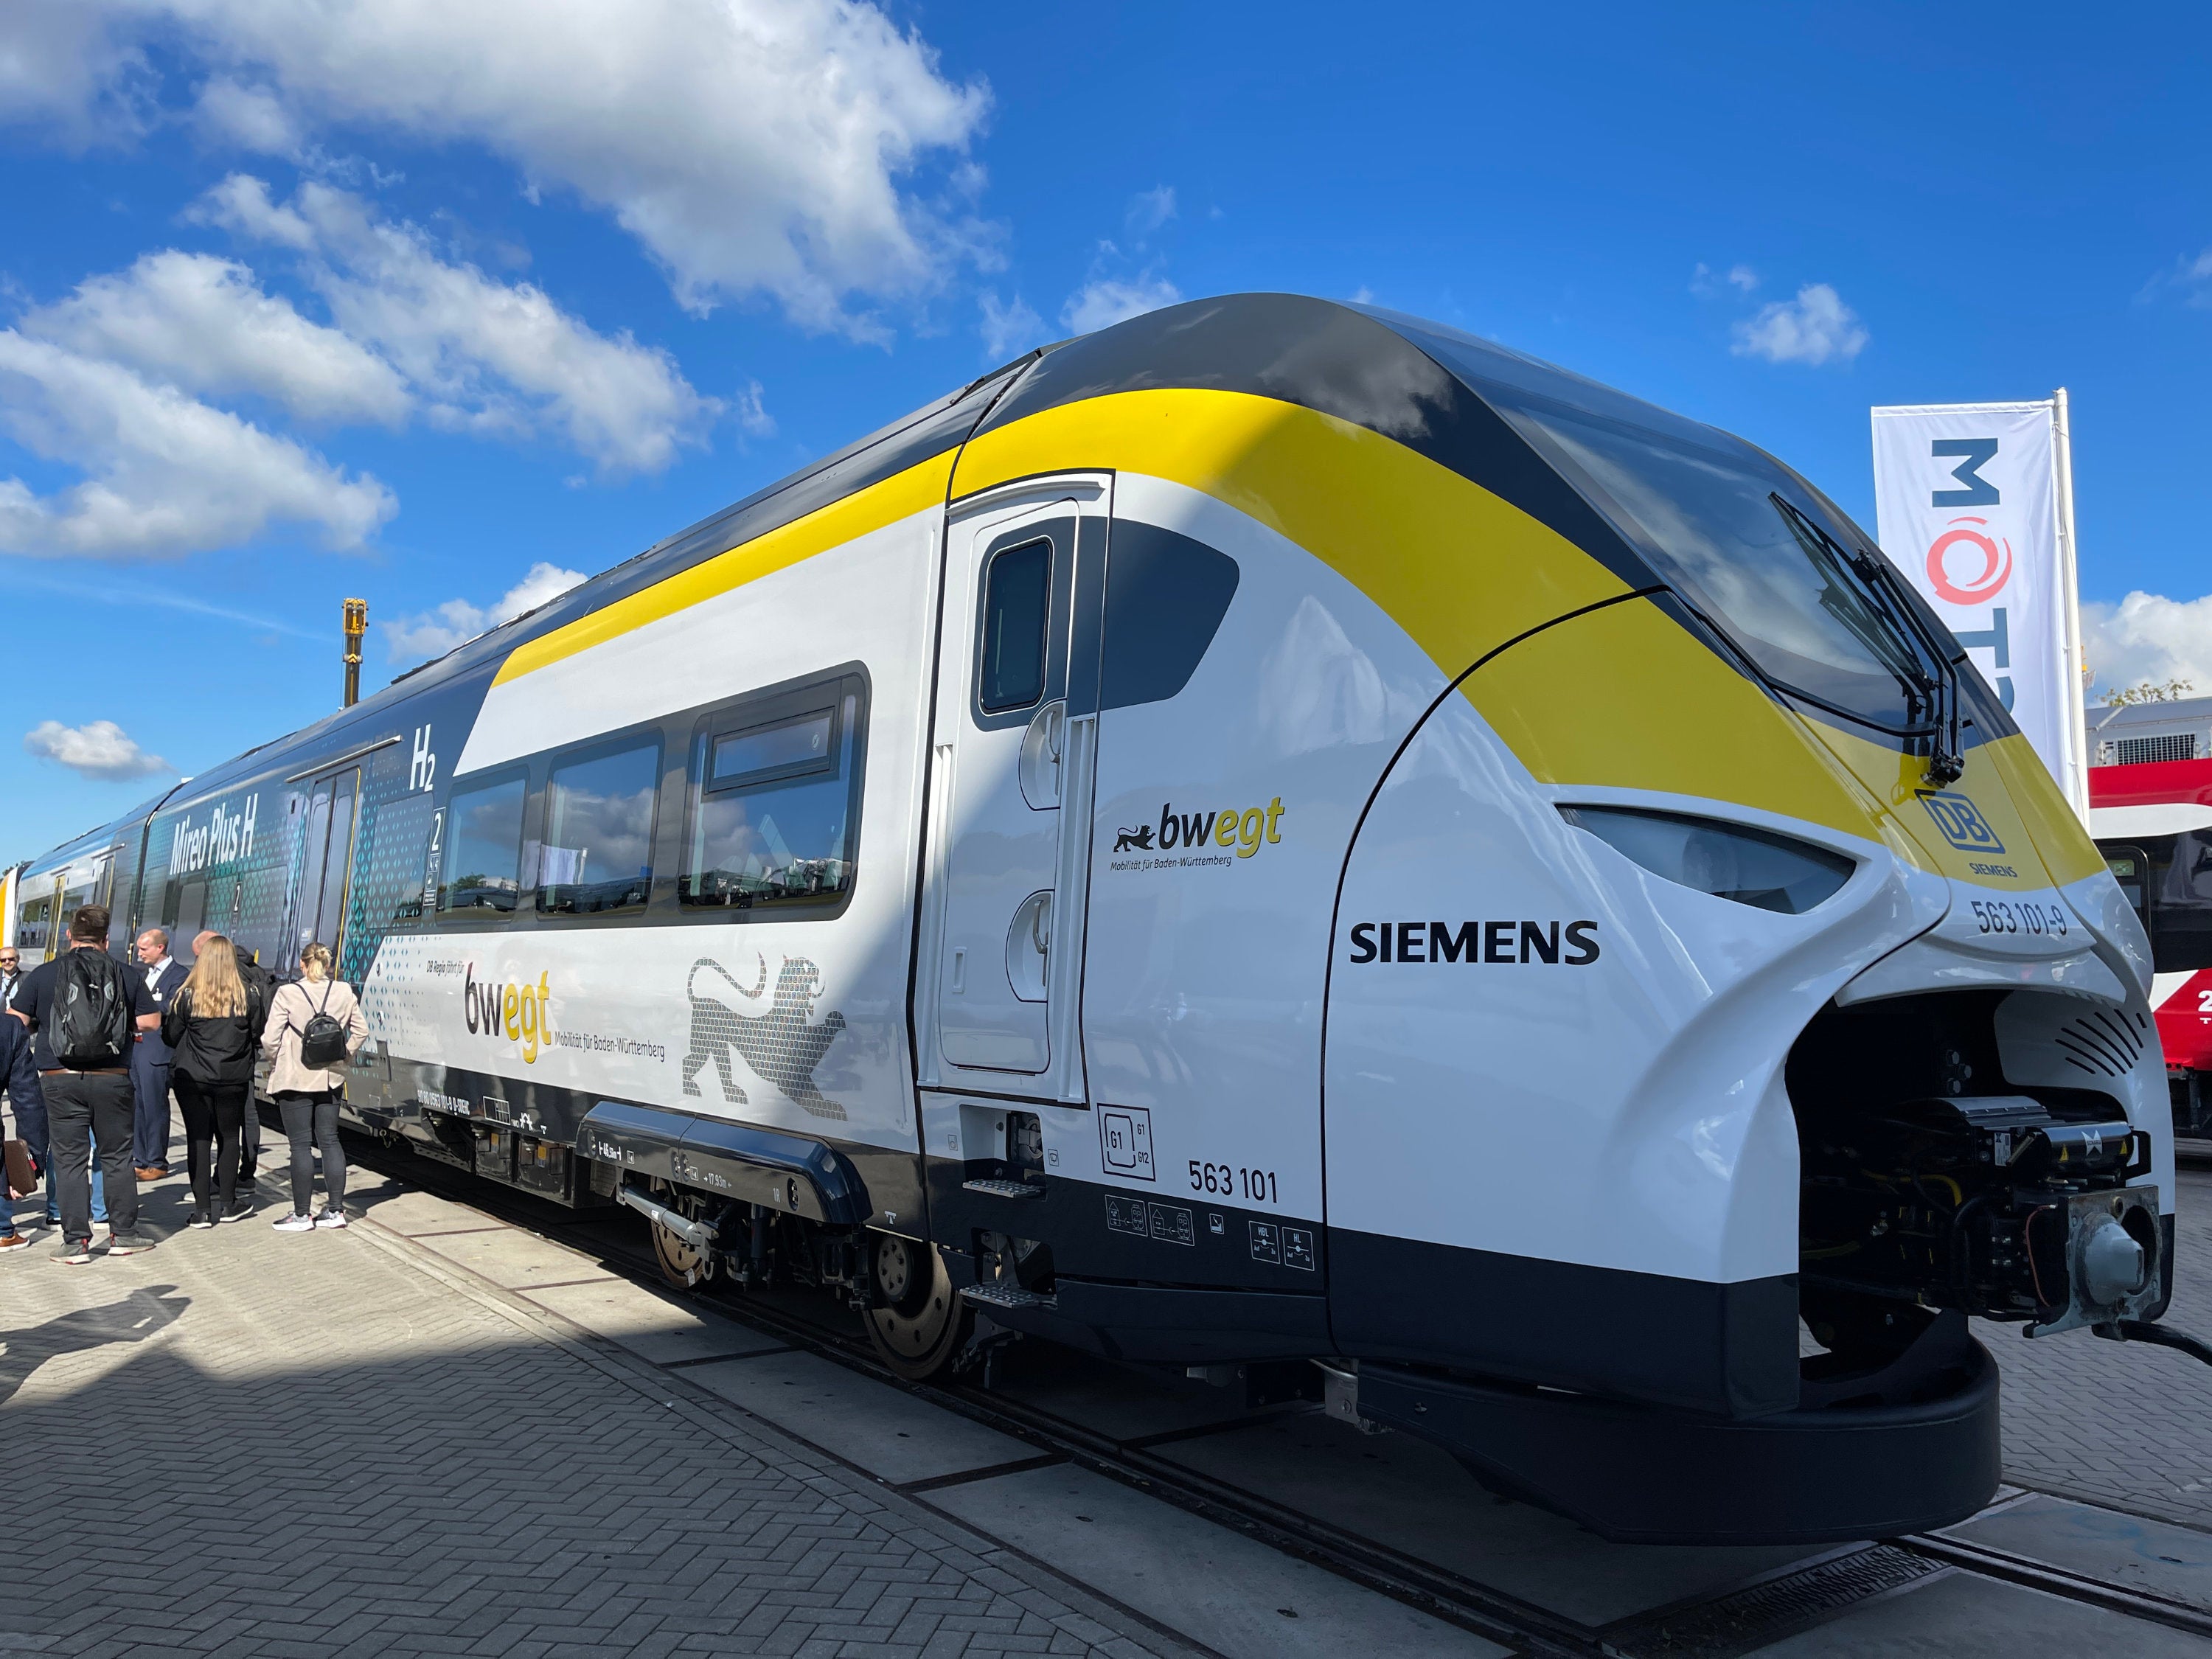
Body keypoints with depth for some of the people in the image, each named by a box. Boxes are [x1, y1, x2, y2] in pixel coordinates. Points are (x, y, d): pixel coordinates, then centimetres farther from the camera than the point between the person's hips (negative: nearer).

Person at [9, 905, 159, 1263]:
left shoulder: (42, 975, -1)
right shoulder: (126, 975, 1)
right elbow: (151, 1022, 2)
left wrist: (43, 1023, 19)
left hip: (60, 1079, -1)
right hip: (112, 1079, 1)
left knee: (69, 1160, 5)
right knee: (118, 1157, 11)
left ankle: (76, 1243, 6)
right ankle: (123, 1234, 16)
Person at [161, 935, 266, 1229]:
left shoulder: (187, 996, -6)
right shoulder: (249, 995, -6)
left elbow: (171, 1036, 2)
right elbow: (261, 1034, 1)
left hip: (192, 1078, 0)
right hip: (234, 1079, 1)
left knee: (198, 1139, 4)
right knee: (229, 1138, 13)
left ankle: (202, 1210, 6)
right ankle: (227, 1204, 19)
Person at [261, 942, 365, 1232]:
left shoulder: (287, 994, -11)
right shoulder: (344, 992, 1)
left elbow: (270, 1039, -10)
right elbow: (361, 1031, 6)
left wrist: (279, 1061, 8)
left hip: (294, 1078, -4)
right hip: (330, 1078, 4)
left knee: (301, 1145, 2)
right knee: (330, 1140, 11)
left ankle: (301, 1215, 8)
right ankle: (335, 1210, 13)